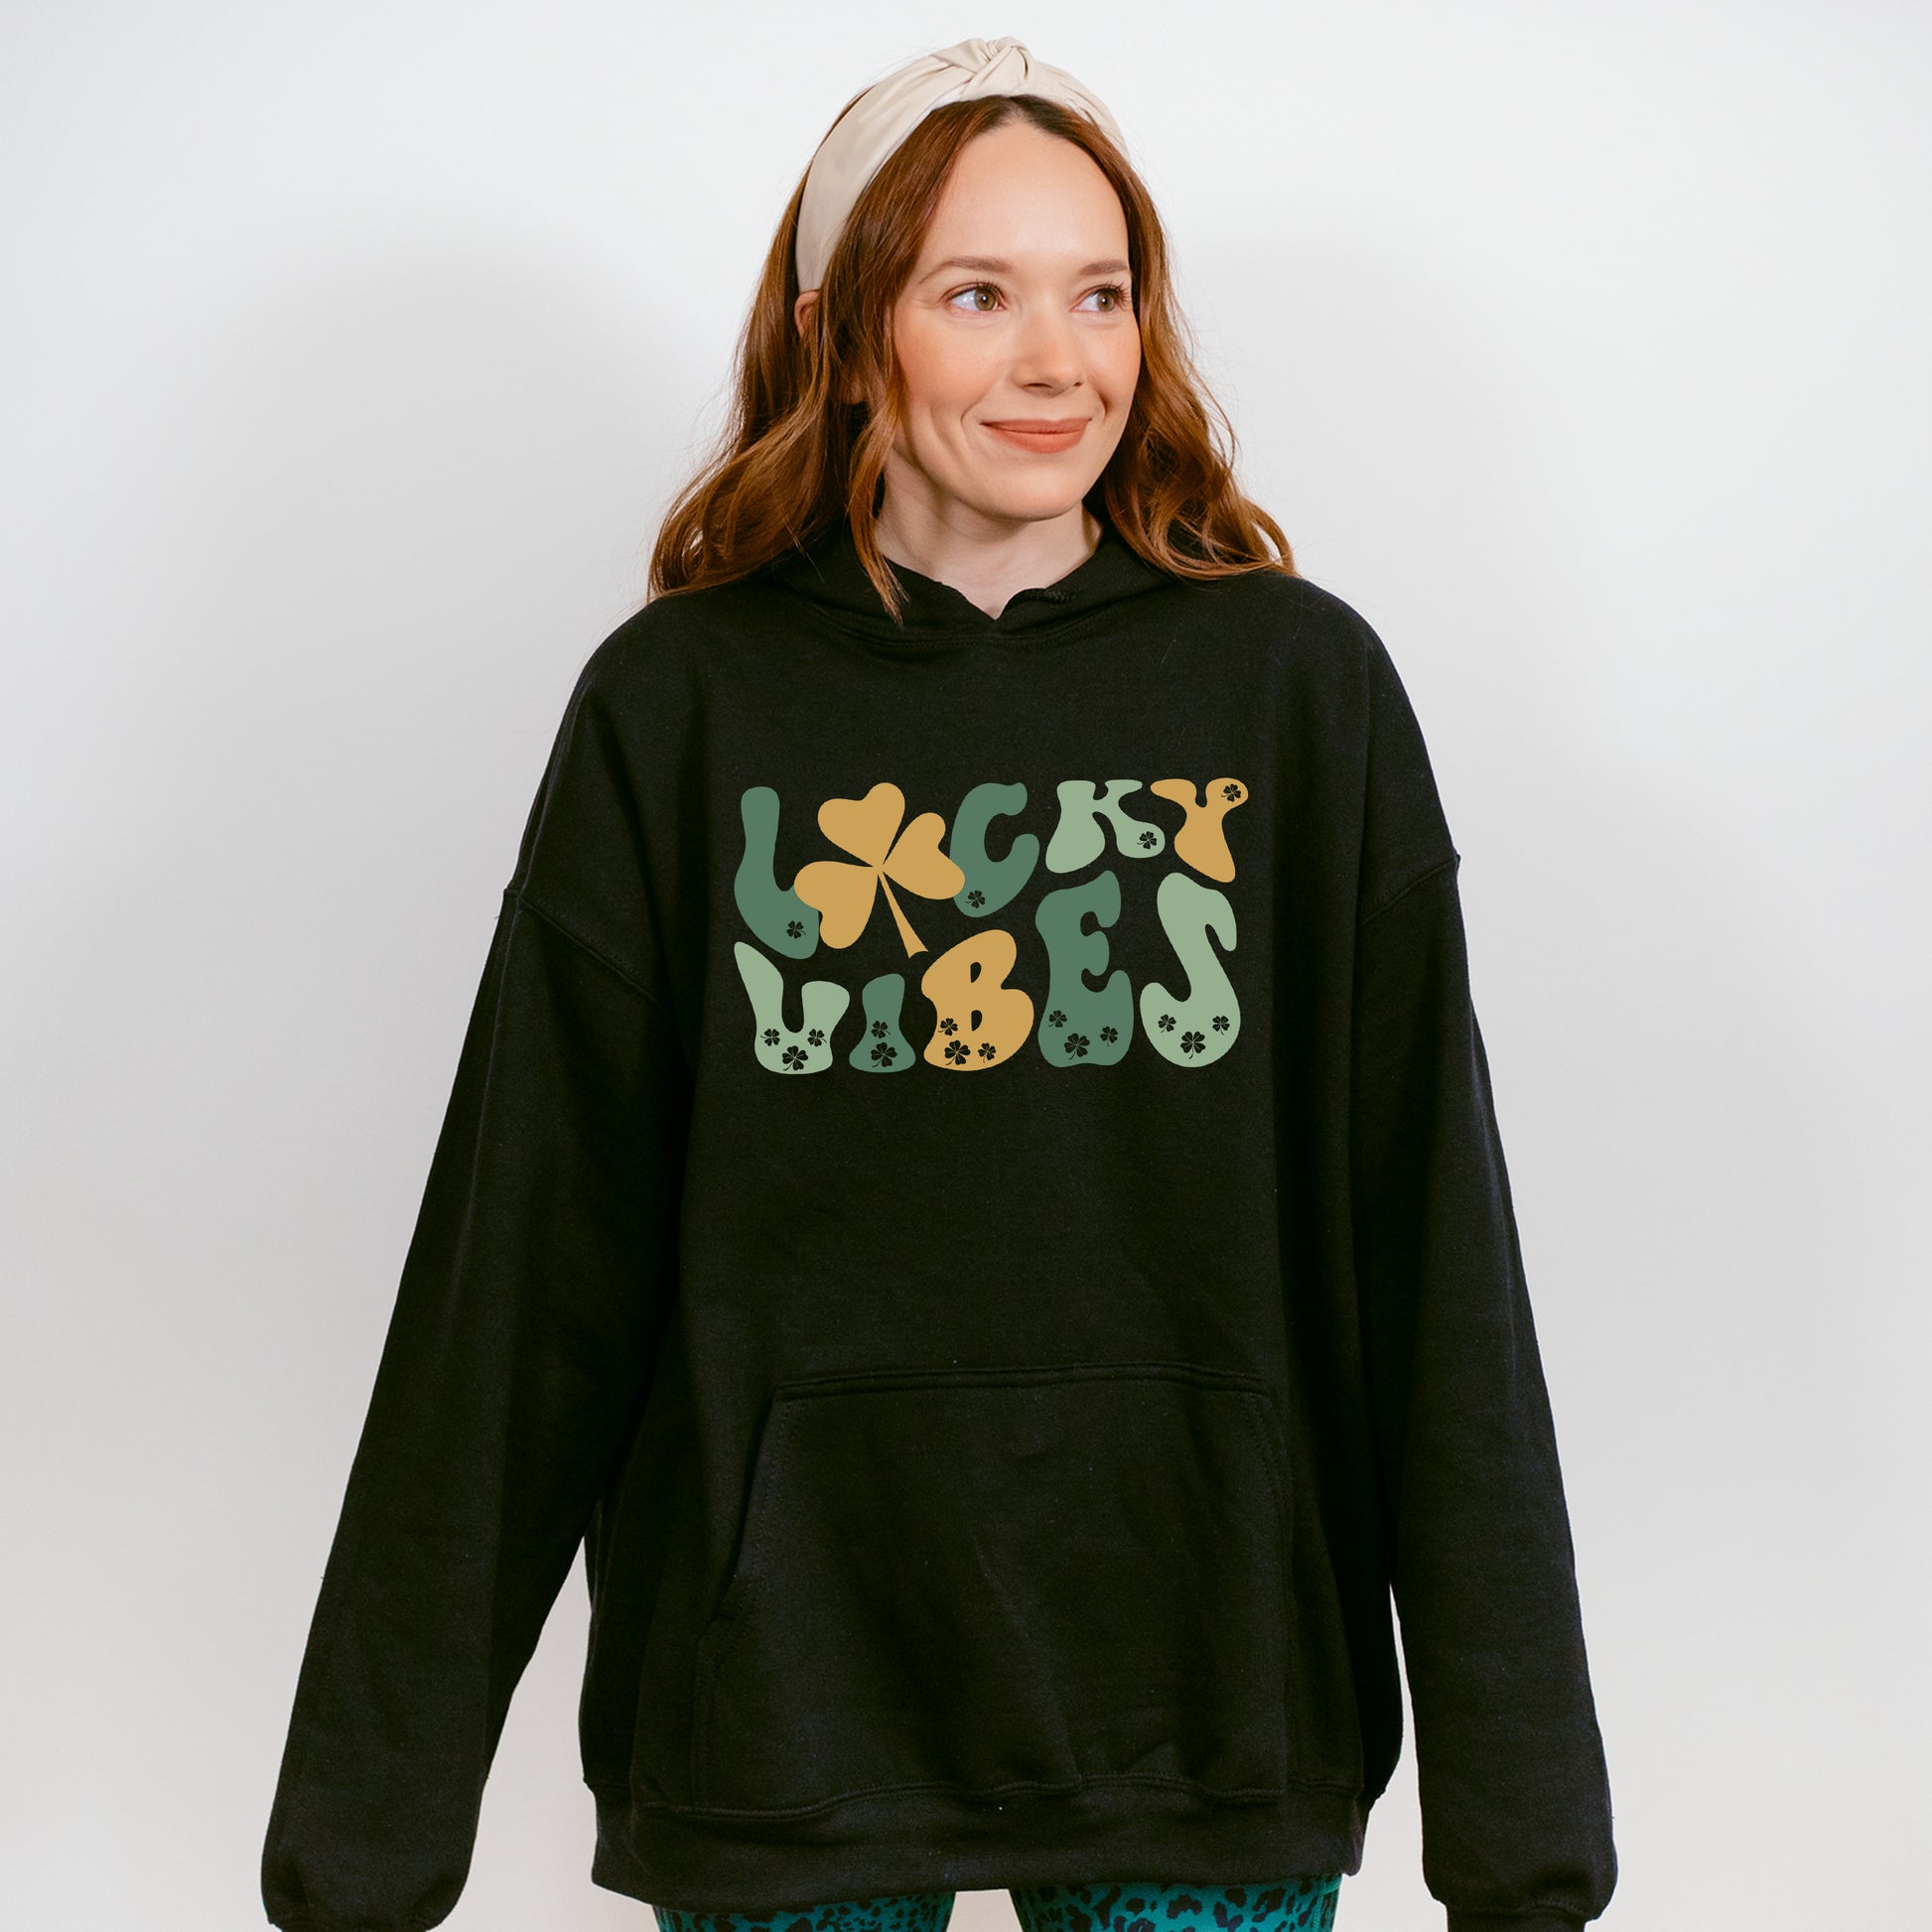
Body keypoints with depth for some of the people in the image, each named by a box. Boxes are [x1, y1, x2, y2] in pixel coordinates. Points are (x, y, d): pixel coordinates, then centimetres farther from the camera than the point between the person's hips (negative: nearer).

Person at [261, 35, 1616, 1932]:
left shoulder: (1300, 685, 0)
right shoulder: (675, 706, -1)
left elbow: (1434, 1261, -3)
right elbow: (520, 1274, -1)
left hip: (1212, 1709, 1)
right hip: (779, 1699, 0)